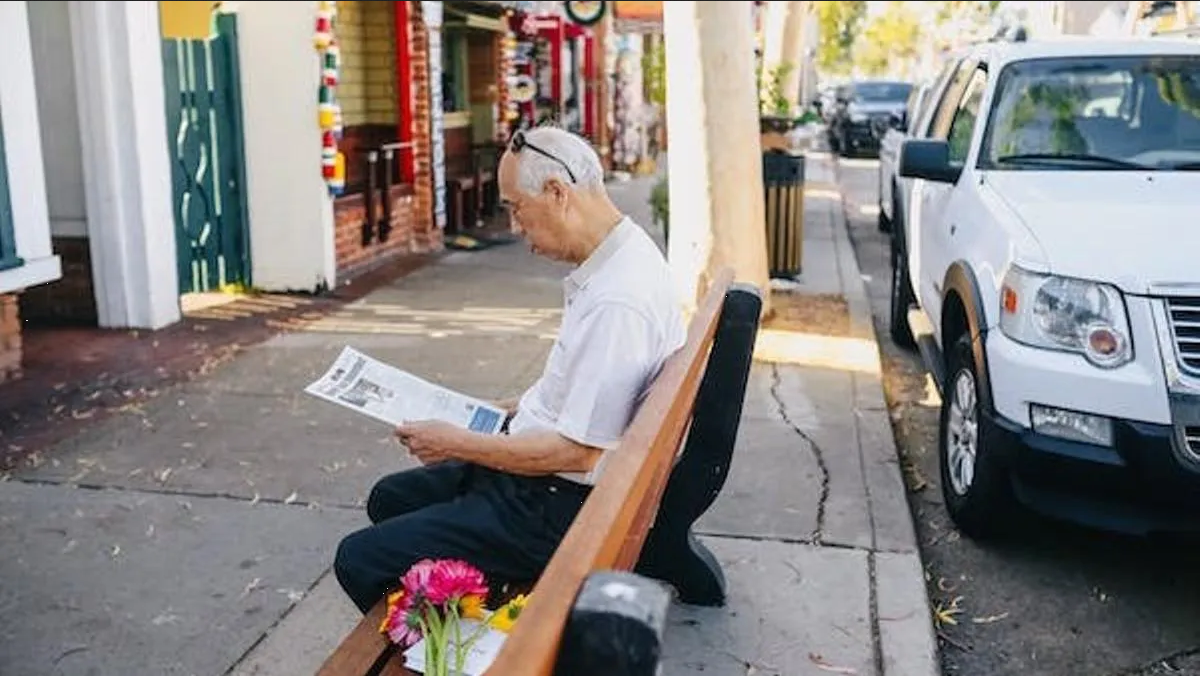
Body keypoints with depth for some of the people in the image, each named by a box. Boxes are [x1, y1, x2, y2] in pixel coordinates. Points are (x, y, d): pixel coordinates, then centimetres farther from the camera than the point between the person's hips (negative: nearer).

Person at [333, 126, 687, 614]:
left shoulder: (616, 301, -29)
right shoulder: (613, 260, 4)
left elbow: (578, 451, -26)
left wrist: (457, 444, -16)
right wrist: (512, 410, 18)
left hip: (560, 507, -11)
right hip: (543, 475, 11)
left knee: (359, 560, -11)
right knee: (389, 499, 23)